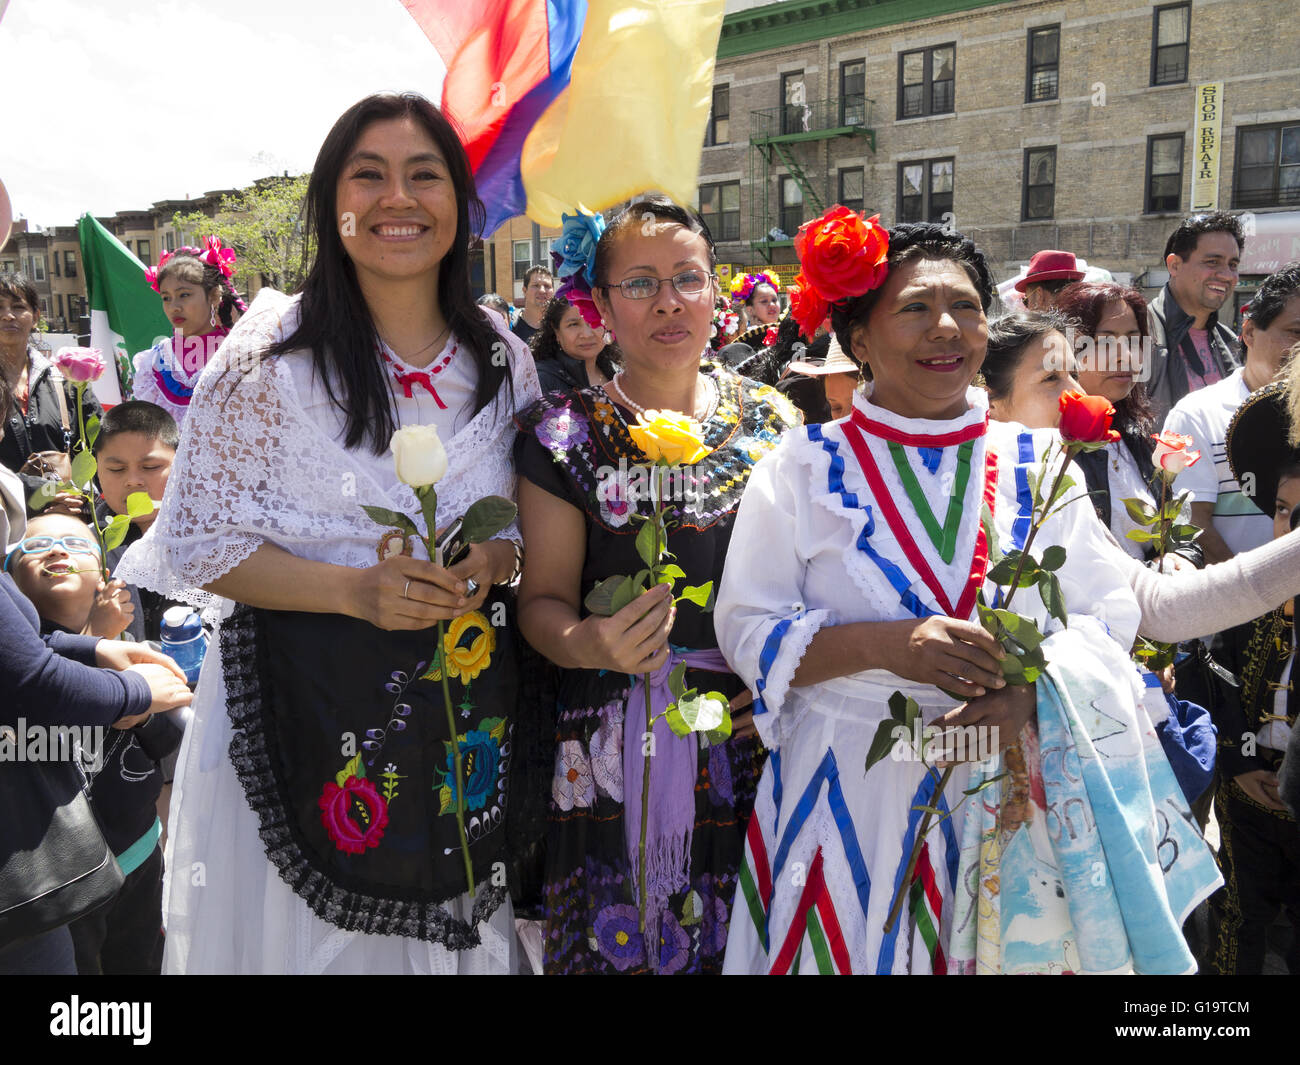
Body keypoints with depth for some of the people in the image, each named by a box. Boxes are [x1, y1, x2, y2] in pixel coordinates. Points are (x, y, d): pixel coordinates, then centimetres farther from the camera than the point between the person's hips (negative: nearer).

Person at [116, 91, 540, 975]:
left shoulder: (503, 360, 2)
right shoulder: (270, 353, -9)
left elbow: (533, 523, 10)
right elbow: (201, 543, -8)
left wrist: (486, 564, -13)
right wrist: (356, 589, -22)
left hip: (464, 710, 3)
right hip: (304, 703, -3)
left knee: (449, 922, 17)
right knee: (311, 935, 13)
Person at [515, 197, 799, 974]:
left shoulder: (771, 419, 4)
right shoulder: (566, 432, -4)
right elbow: (543, 597, -3)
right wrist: (588, 643, -23)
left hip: (756, 737, 3)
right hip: (619, 748, -2)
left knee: (746, 938, 12)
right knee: (620, 937, 7)